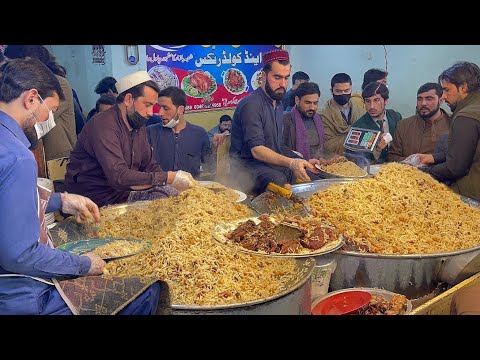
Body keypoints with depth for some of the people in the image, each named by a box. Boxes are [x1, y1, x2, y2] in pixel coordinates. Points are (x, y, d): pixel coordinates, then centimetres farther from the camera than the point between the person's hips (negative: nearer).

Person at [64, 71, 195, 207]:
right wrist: (168, 177, -31)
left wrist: (175, 178, -8)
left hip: (124, 191, 8)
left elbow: (150, 166, 12)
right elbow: (119, 177, -32)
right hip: (97, 198, -8)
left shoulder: (139, 126, 9)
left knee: (172, 193, -8)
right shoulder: (104, 125, -22)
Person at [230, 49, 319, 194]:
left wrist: (300, 160, 1)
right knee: (279, 181, -38)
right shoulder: (251, 105, -15)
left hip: (274, 161, 9)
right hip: (250, 165, -8)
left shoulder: (278, 104, 16)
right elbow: (257, 150, -24)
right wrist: (291, 163, -39)